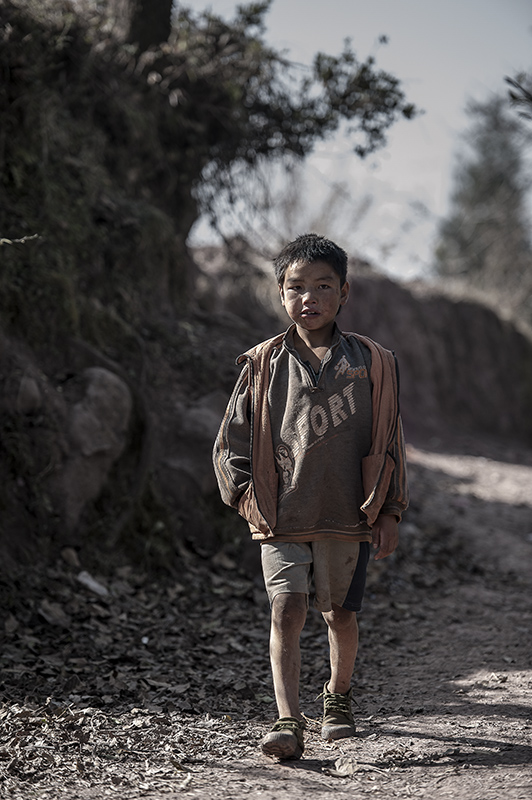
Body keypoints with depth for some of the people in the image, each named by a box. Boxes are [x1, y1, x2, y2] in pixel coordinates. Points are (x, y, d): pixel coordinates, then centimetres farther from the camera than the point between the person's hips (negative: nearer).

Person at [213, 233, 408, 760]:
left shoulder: (371, 363, 1)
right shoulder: (263, 364, 2)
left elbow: (388, 442, 6)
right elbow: (231, 440, 8)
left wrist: (389, 512, 4)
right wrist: (248, 498, -1)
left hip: (347, 516, 0)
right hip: (280, 518, 0)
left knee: (339, 614, 11)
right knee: (286, 611, -12)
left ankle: (338, 697, 36)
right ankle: (288, 722, -13)